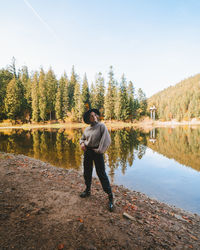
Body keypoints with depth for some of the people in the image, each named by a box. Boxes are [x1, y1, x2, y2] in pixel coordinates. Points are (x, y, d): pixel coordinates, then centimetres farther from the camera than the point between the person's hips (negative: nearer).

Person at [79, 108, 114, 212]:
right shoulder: (87, 129, 9)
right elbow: (82, 138, 22)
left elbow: (107, 139, -15)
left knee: (101, 173, -5)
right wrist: (82, 143, -1)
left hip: (97, 152, -6)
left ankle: (110, 196, 5)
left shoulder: (101, 126, -7)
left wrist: (100, 150, -15)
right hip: (87, 151, 6)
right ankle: (87, 190, 36)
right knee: (87, 172, 15)